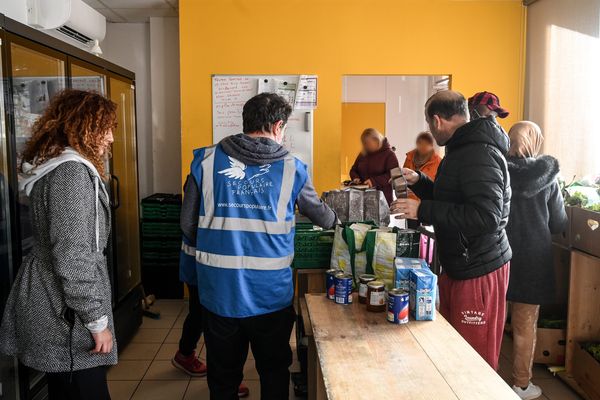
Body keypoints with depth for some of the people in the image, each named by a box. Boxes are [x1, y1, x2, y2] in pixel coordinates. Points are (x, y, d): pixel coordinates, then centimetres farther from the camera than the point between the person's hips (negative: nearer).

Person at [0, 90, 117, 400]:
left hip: (47, 304, 10)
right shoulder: (72, 171, -19)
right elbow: (72, 257, -24)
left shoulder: (50, 165, 11)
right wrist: (97, 321, -19)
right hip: (66, 317, -10)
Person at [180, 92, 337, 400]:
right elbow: (317, 212, 13)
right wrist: (335, 221, 36)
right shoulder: (291, 168, -3)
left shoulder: (206, 161, -4)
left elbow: (188, 224, 0)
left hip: (219, 292, 1)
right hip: (271, 294, 0)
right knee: (274, 373, 22)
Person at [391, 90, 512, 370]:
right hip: (458, 266, 10)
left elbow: (486, 217, -28)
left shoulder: (479, 154, -18)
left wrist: (423, 210, -25)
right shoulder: (462, 150, 17)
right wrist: (419, 181, 15)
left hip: (479, 271, -10)